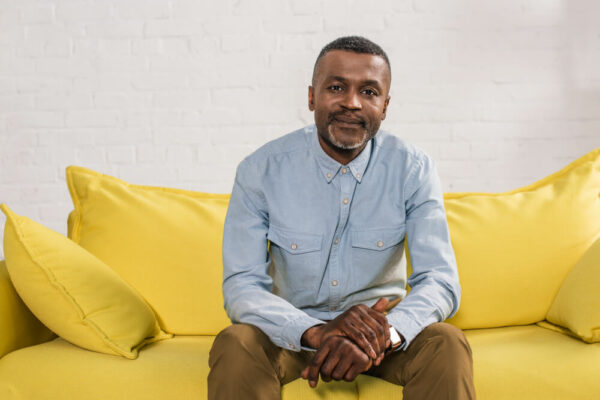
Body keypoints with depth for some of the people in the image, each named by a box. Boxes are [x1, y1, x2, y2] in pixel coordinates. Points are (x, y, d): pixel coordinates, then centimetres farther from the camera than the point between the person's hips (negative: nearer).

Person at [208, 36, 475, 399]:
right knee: (235, 346, -30)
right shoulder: (260, 171, -12)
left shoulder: (413, 169, -10)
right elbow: (242, 287, -17)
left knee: (448, 345, -28)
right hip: (293, 327, 0)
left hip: (381, 320, 0)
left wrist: (386, 332, -37)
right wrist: (316, 332, -36)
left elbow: (441, 282, -15)